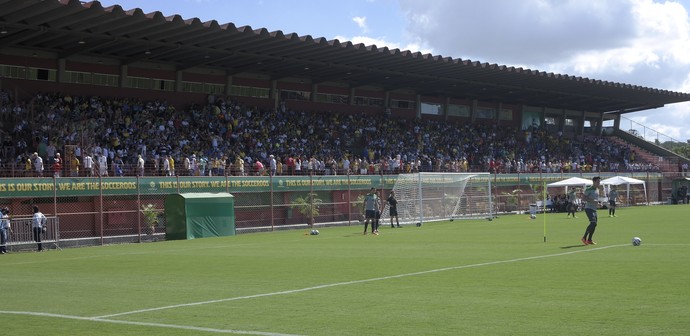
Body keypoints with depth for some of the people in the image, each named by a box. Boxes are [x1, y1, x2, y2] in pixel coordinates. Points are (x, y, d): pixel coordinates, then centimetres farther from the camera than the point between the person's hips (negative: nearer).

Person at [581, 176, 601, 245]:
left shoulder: (597, 190, 17)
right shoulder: (589, 189, -10)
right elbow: (583, 197, -16)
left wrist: (597, 203, 9)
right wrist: (592, 201, -23)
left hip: (594, 209, 9)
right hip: (589, 208, -9)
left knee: (594, 224, 7)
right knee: (593, 223, -19)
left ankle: (589, 240, 14)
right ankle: (584, 238, -13)